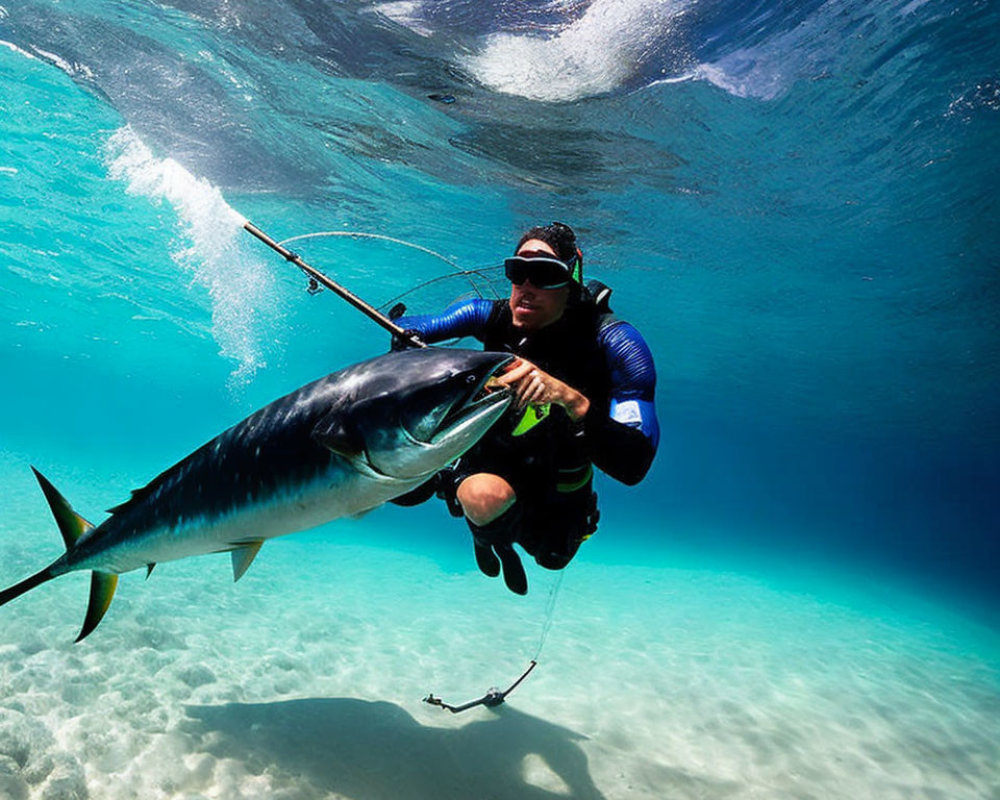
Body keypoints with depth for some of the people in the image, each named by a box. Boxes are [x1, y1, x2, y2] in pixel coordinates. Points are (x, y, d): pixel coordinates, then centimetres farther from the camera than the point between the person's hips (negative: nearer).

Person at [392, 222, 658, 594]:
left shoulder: (614, 343, -29)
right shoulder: (491, 316, -19)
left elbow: (633, 466, -38)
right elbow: (406, 327, -6)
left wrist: (570, 397, -54)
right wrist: (405, 342, -32)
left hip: (555, 493, 0)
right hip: (485, 459, 1)